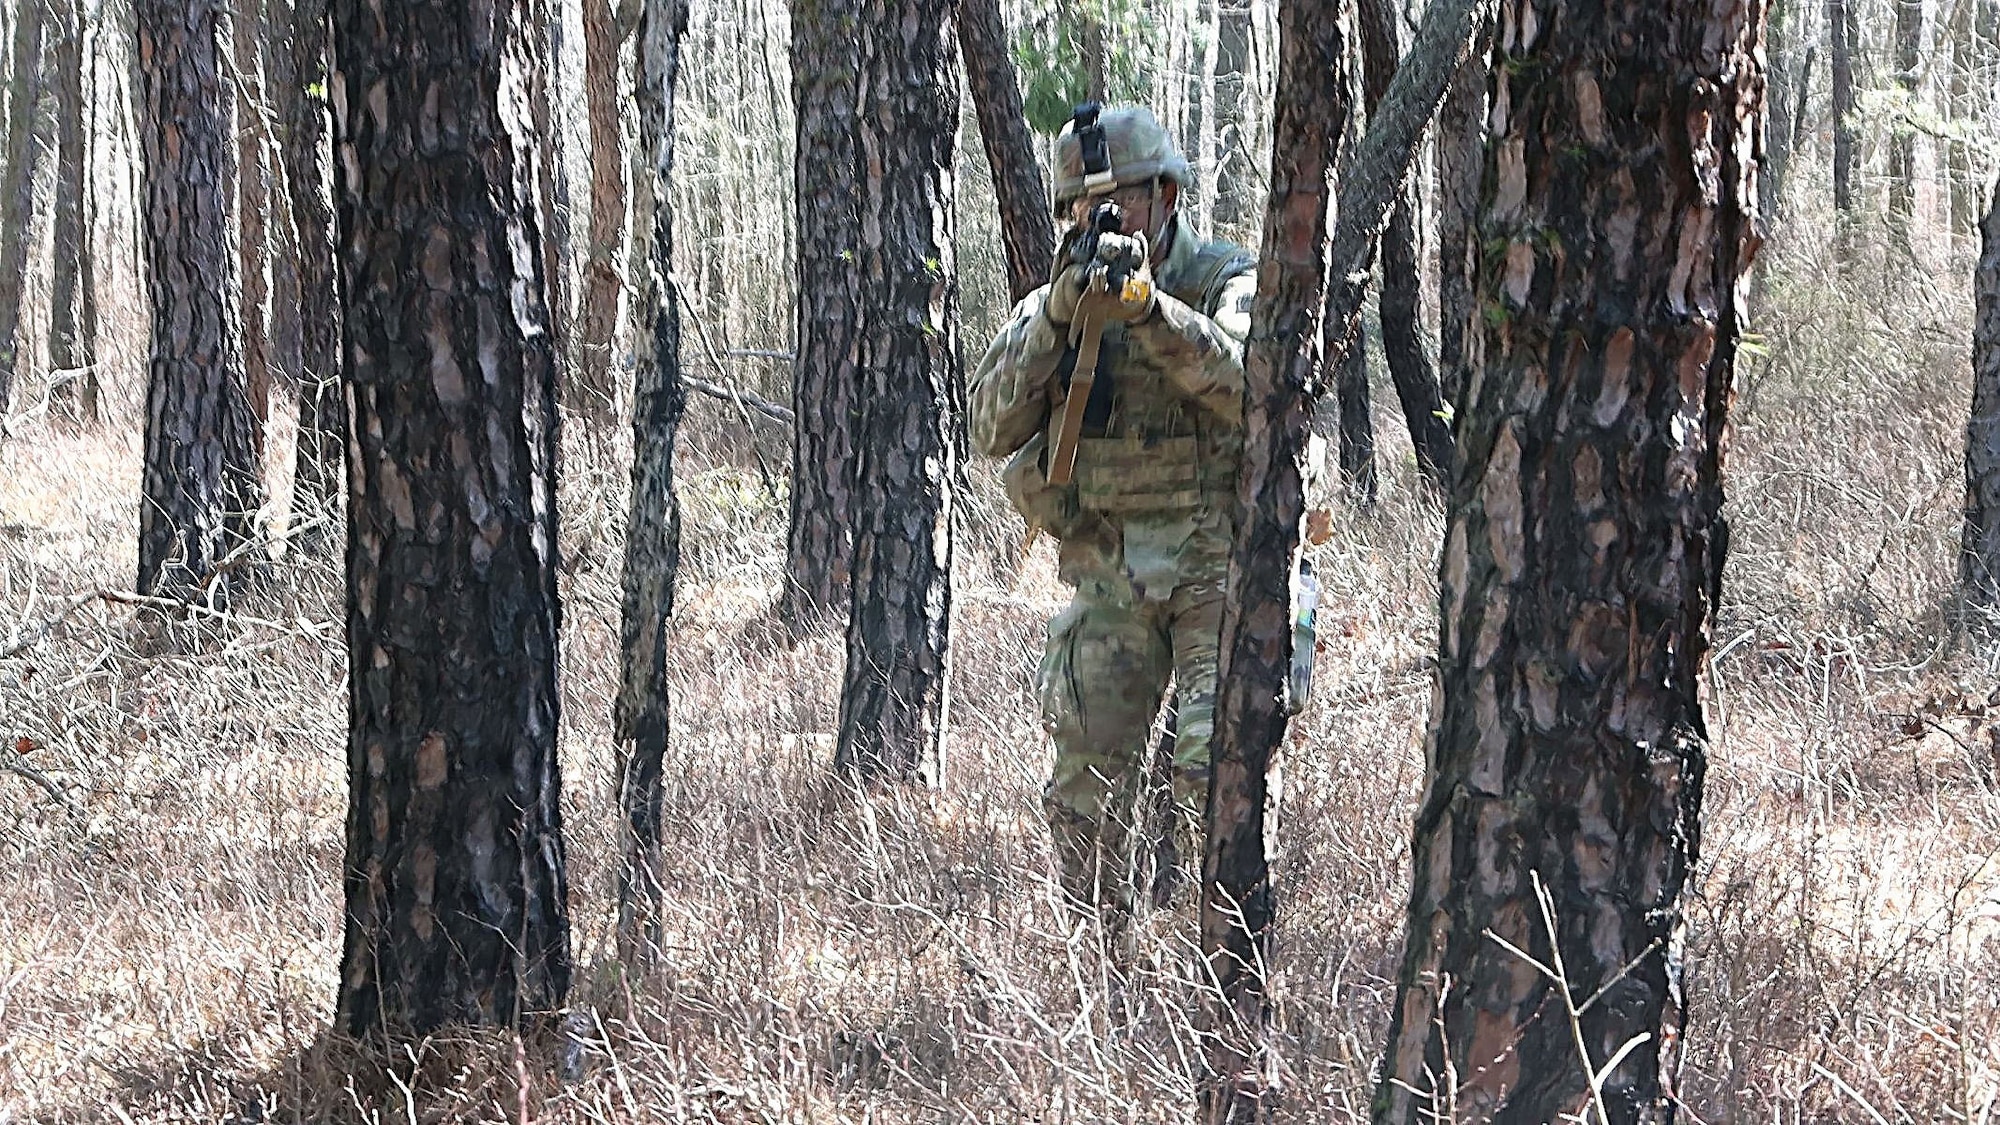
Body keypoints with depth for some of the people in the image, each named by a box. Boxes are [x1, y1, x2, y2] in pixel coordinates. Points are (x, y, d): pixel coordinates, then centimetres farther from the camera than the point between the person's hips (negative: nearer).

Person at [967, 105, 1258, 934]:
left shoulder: (1231, 281, -1)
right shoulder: (1050, 303, 8)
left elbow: (1243, 381, -20)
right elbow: (994, 427, -4)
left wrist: (1147, 305, -31)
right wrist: (1056, 318, -17)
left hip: (1217, 562, -4)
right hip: (1108, 575, 4)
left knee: (1214, 766, -15)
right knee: (1087, 781, 1)